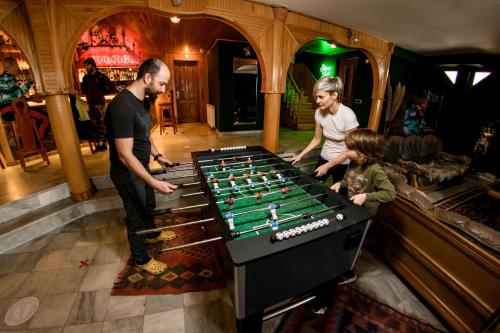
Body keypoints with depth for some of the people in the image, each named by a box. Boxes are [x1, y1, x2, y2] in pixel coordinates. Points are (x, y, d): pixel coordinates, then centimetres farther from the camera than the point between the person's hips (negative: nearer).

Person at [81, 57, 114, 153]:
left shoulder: (101, 76, -4)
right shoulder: (85, 78, 12)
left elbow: (112, 87, -9)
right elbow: (84, 89, 24)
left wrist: (102, 92, -7)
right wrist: (88, 94, 6)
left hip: (100, 103, -6)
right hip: (90, 103, 6)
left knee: (102, 124, -4)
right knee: (94, 125, 5)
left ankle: (104, 144, 5)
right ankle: (97, 144, 11)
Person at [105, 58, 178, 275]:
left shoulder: (139, 100, 1)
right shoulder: (123, 106, -29)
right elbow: (125, 156, -30)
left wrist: (157, 155, 8)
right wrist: (154, 182, -32)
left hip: (141, 167, 9)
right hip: (128, 173, -9)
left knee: (148, 205, 27)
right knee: (136, 215, 10)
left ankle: (152, 235, 54)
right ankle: (141, 259, 34)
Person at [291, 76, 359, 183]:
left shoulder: (348, 115, -25)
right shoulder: (319, 112, -10)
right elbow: (316, 139, 3)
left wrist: (327, 166, -19)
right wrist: (300, 155, -5)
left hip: (342, 163, -4)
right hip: (324, 158, 4)